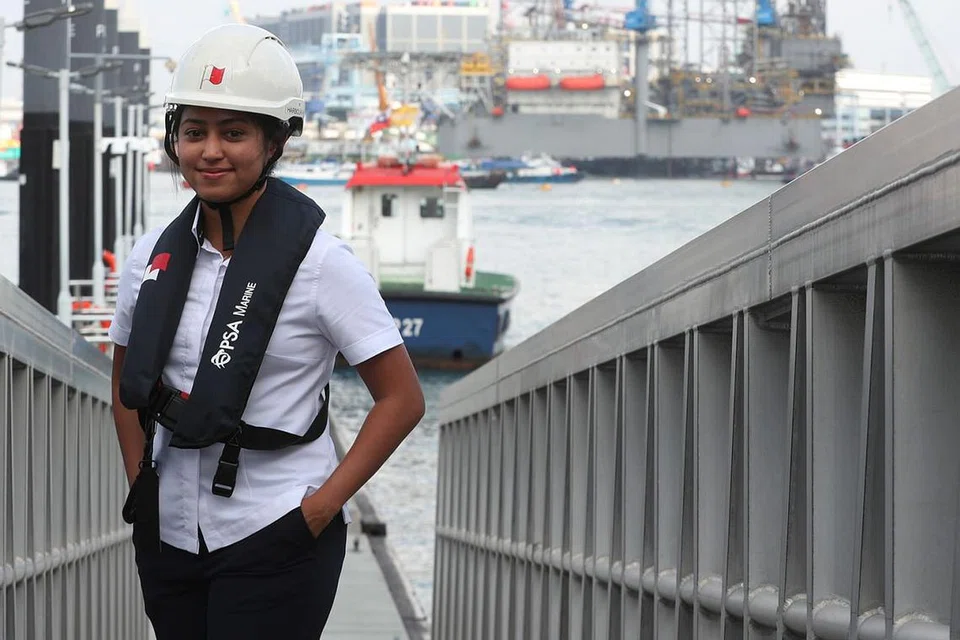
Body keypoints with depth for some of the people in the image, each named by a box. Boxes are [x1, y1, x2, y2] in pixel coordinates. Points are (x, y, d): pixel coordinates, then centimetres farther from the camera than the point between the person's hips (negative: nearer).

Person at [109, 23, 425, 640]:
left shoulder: (319, 262, -9)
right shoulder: (153, 257, 4)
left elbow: (402, 398, -7)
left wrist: (322, 506, -12)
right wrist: (141, 490, 7)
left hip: (275, 542, -5)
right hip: (170, 536, 5)